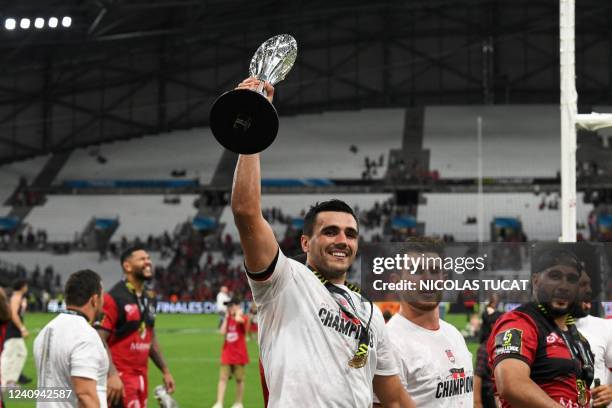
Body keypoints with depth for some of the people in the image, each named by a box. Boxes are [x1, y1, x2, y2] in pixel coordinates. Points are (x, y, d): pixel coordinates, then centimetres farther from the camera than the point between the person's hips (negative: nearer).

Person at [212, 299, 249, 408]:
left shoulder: (243, 318, -5)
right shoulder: (228, 319, 11)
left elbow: (238, 320, -30)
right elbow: (223, 332, -3)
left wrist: (238, 312, -8)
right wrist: (226, 316, 0)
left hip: (239, 355, -4)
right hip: (227, 355, 4)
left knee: (239, 379, 6)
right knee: (223, 378, -4)